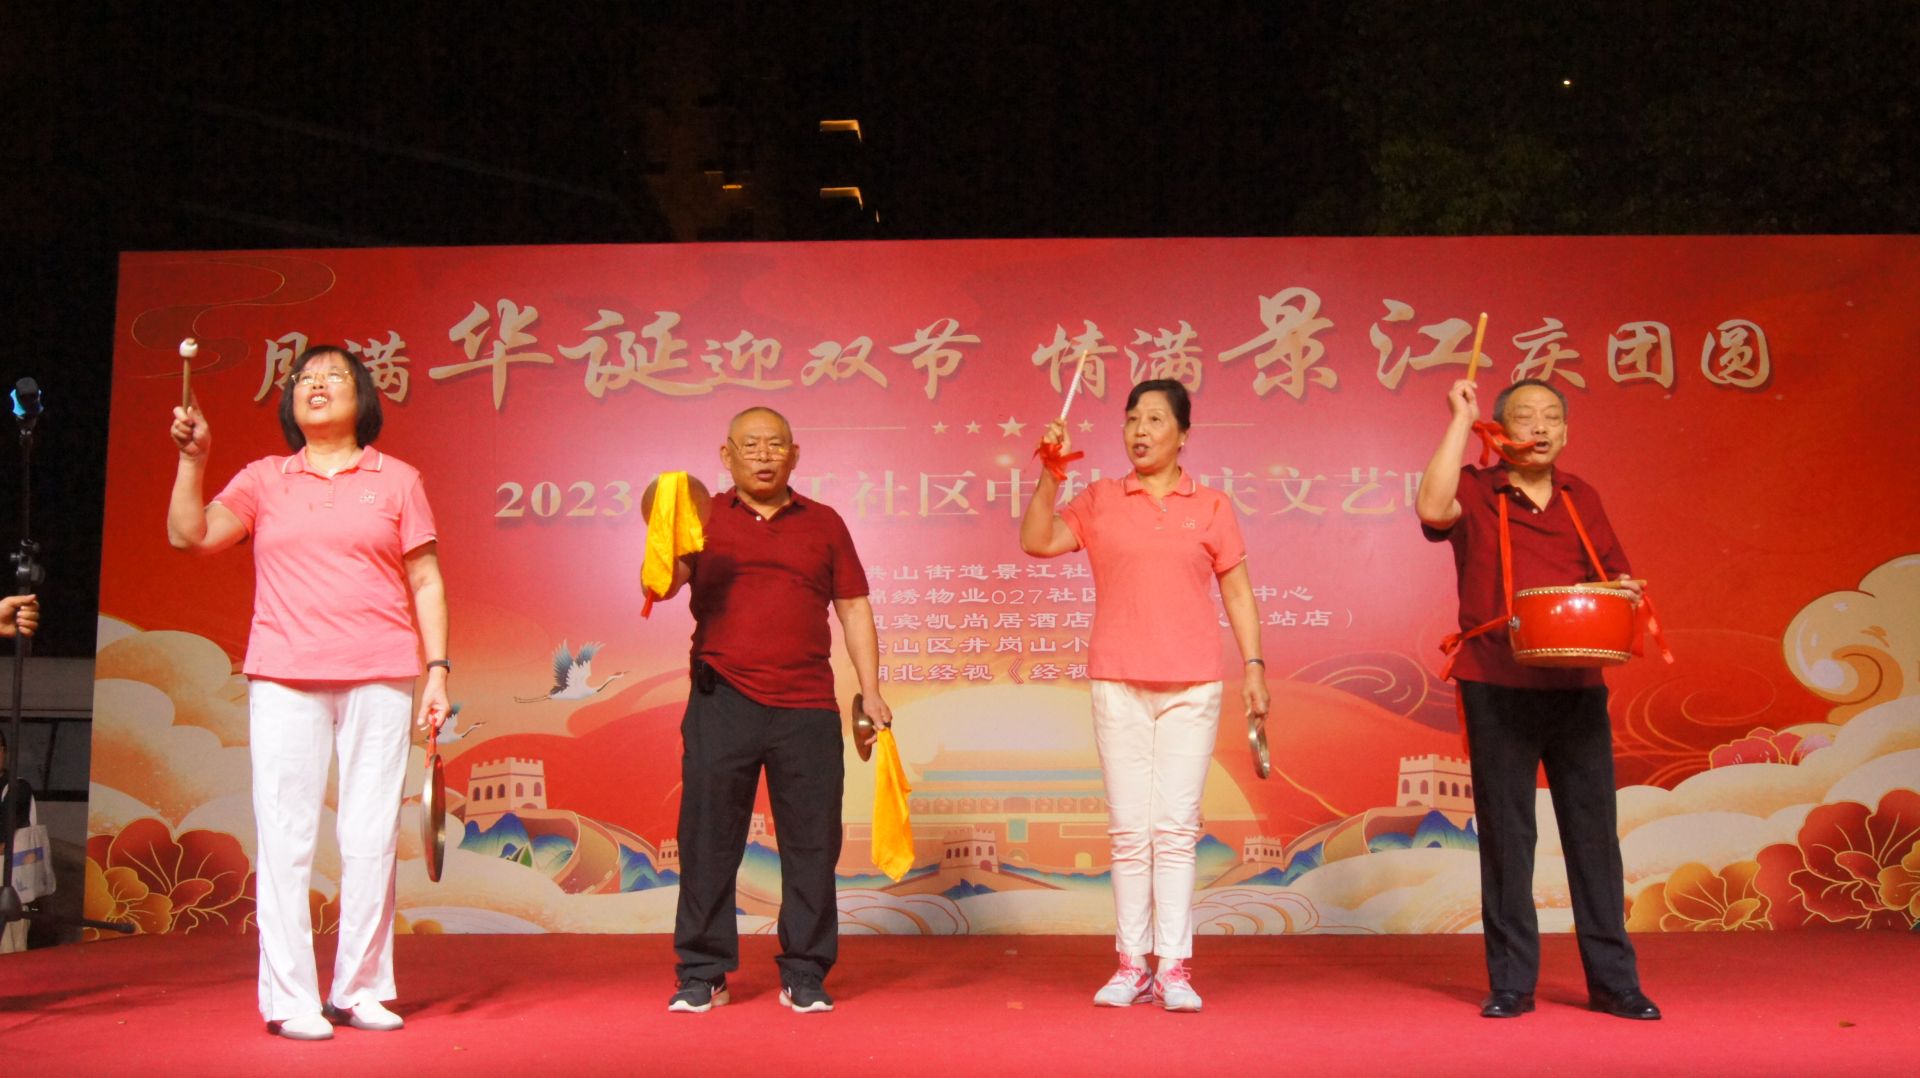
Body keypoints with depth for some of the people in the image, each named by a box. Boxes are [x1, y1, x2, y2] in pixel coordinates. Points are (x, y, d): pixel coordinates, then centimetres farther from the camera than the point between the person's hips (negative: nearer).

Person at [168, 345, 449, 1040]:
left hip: (379, 677, 0)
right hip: (285, 679, 1)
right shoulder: (264, 480, 14)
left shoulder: (396, 480, 11)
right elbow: (191, 535, 3)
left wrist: (438, 668, 1)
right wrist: (192, 458, -7)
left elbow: (425, 580, 8)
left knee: (372, 838, 0)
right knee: (284, 836, -2)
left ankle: (360, 989, 10)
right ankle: (290, 998, 5)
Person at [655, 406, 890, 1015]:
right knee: (706, 839, 2)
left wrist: (870, 691, 7)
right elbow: (662, 587, -1)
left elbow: (853, 607, 14)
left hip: (807, 707, 1)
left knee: (811, 843, 3)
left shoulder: (823, 524, 14)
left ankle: (804, 976, 14)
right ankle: (701, 975, 13)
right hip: (722, 702, -1)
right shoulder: (703, 518, 10)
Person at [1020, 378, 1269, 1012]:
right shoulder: (1099, 502, 9)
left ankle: (1174, 969, 2)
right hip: (1118, 684, 1)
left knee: (1177, 827, -2)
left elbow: (1236, 591, 9)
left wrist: (1254, 664, 2)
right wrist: (1049, 476, -9)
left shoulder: (1211, 508, 8)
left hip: (1191, 686, -1)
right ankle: (1132, 966, 9)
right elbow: (1036, 541, -1)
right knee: (1129, 829, 2)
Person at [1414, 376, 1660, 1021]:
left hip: (1577, 686, 4)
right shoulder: (1475, 492, 1)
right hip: (1497, 688, -3)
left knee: (1594, 831, 4)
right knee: (1506, 834, 3)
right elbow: (1432, 508, -22)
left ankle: (1613, 979, 14)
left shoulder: (1581, 499, 15)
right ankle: (1511, 982, 11)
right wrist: (1460, 420, -14)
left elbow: (1617, 575, 21)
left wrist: (1623, 593, -3)